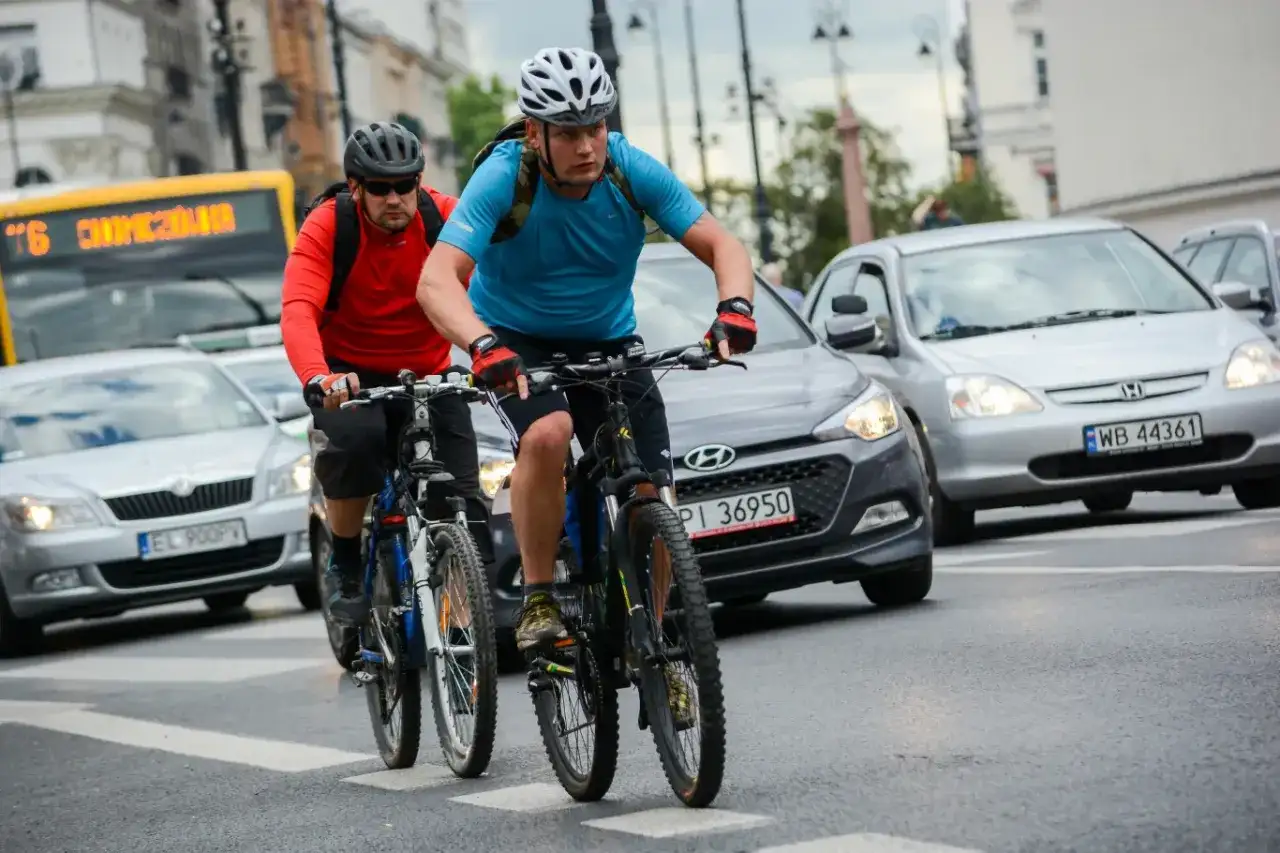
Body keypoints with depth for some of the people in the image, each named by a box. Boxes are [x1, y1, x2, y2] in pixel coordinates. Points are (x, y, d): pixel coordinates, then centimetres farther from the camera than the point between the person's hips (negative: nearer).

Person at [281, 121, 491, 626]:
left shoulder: (446, 218, -15)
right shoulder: (327, 226, -18)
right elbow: (298, 313, -31)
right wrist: (319, 379, -52)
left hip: (428, 375, 2)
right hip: (351, 373, -1)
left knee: (462, 504, -12)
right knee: (353, 437, -33)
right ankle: (344, 565, -10)